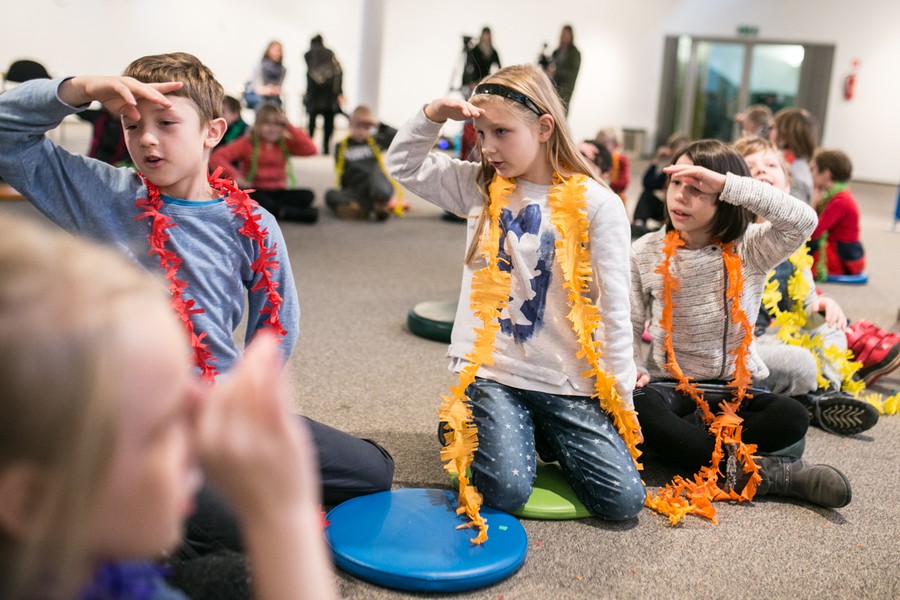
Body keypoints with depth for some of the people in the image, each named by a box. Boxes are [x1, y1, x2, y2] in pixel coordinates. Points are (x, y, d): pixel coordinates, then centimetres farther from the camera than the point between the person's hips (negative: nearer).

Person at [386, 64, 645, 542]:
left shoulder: (596, 204, -6)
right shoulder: (478, 188, 6)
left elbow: (613, 307, -4)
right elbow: (404, 166, 12)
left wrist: (621, 395, -3)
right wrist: (433, 115, -5)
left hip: (568, 379, 0)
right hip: (491, 369, 1)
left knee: (623, 499, -6)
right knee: (507, 490, -17)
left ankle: (541, 430, 19)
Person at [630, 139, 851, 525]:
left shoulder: (750, 248, -7)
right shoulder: (645, 253, -4)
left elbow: (804, 221, -27)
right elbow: (629, 327, -1)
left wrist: (726, 183, -31)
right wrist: (634, 369, -21)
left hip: (735, 388, 1)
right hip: (670, 385, 0)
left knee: (792, 418, -27)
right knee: (638, 409, -34)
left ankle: (684, 442, -19)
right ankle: (750, 470, -24)